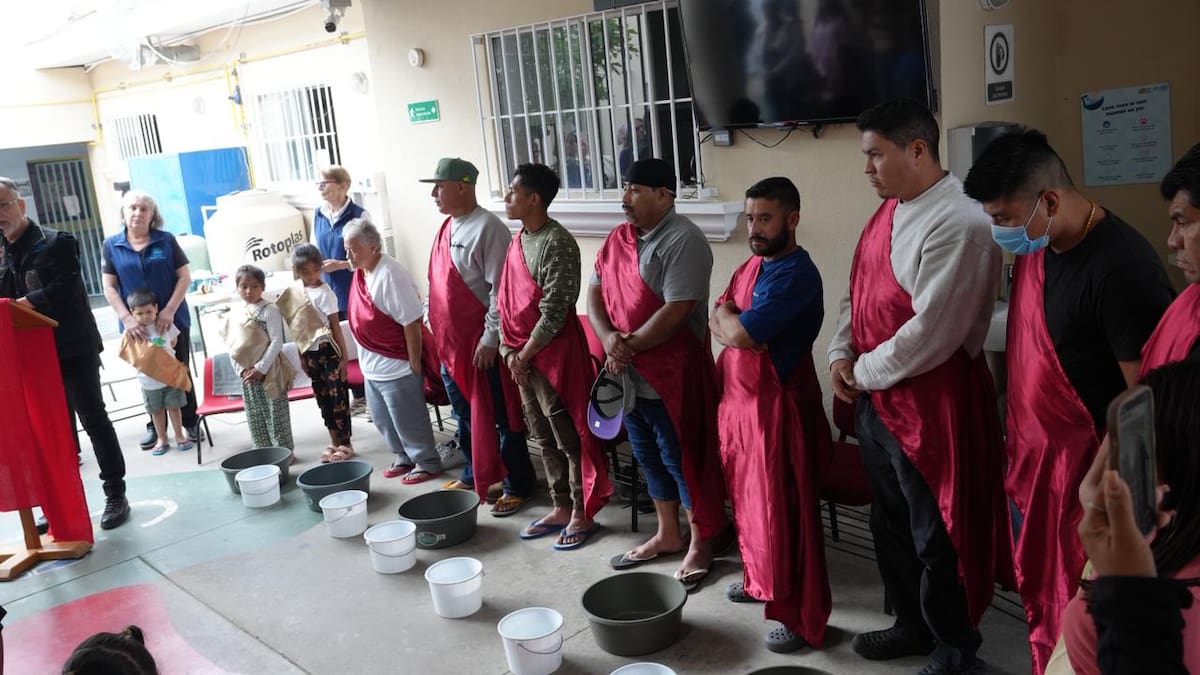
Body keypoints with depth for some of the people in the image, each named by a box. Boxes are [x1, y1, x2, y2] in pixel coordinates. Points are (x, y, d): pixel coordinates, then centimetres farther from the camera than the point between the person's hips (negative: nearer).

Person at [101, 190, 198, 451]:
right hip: (136, 323, 1)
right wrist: (127, 318, -13)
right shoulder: (111, 245, 2)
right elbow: (109, 287, 0)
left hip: (172, 319, -1)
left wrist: (169, 310, -14)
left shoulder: (166, 240, -1)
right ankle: (155, 425, 22)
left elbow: (185, 277, -3)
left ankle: (190, 421, 19)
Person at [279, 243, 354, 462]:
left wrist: (343, 356, -12)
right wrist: (302, 355, 11)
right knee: (323, 398, 13)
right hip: (309, 352, 6)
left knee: (338, 397, 1)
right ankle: (334, 443, 24)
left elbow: (335, 326, -12)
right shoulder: (294, 291, 4)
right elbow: (297, 326, 10)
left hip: (327, 350, -6)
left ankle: (345, 444, 10)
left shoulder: (324, 293, -13)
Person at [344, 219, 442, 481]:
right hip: (372, 364, 9)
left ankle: (427, 462, 20)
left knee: (407, 418, 4)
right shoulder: (360, 271, 3)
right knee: (382, 419, 20)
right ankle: (404, 457, 36)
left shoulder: (390, 275, -24)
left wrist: (415, 363, -20)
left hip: (396, 364, -9)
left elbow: (411, 322, -23)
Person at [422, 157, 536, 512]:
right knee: (464, 415, 19)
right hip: (450, 342, 9)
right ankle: (473, 476, 34)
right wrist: (435, 325, 17)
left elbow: (500, 290, -20)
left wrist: (490, 338, -20)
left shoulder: (488, 228, -16)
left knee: (500, 417, 2)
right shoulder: (447, 228, 12)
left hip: (481, 344, -9)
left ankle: (518, 486, 13)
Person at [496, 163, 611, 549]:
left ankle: (582, 514, 14)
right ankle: (560, 508, 29)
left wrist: (525, 354, -13)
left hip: (554, 351, -9)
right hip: (522, 356, 9)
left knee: (569, 437, 2)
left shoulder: (557, 243, -17)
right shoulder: (518, 241, 10)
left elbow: (554, 311, -20)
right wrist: (509, 351, 4)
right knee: (544, 437, 16)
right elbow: (505, 300, 13)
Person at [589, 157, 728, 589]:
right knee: (649, 458, 18)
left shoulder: (683, 241, -15)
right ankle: (668, 534, 34)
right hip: (629, 375, 8)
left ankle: (700, 545, 19)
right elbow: (595, 292, 9)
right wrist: (608, 337, -10)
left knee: (683, 460, 3)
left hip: (672, 374, -8)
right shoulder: (618, 238, 10)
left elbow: (676, 310, -22)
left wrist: (629, 346, -17)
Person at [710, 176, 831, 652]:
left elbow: (738, 332, -25)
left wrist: (728, 314, -6)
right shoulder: (751, 265, 11)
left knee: (782, 514, -1)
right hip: (737, 398, 9)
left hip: (776, 405, -9)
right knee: (748, 501, 20)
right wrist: (737, 328, -6)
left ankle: (802, 617, 11)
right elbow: (717, 328, 13)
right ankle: (759, 579, 39)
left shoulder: (796, 274, -20)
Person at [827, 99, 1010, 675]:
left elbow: (930, 334, -25)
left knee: (936, 537, 7)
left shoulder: (958, 223, -21)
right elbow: (857, 288, 17)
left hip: (930, 401, -9)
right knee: (889, 522, 22)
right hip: (876, 397, 9)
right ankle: (912, 624, 42)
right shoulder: (890, 210, 8)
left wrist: (865, 371, -12)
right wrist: (841, 354, 2)